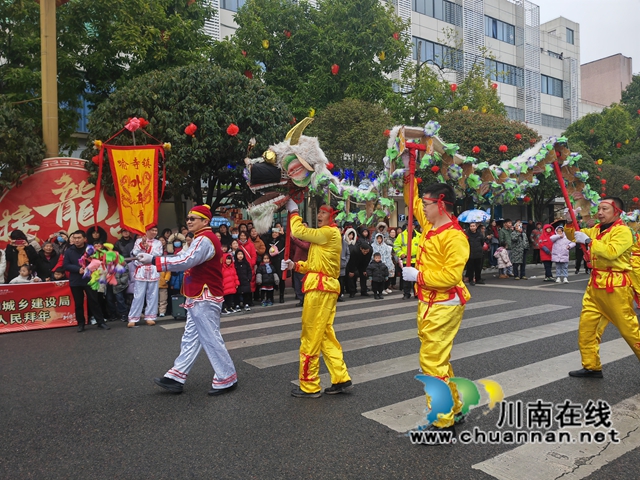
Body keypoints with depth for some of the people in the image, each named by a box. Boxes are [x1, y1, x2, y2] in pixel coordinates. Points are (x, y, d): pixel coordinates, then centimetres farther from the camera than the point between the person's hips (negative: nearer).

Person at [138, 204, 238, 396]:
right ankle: (176, 378, 21)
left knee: (211, 339, -3)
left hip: (205, 299, -11)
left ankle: (227, 380, 9)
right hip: (199, 298, 11)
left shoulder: (205, 240, -18)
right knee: (190, 339, 13)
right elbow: (187, 259, 16)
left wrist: (153, 260, -26)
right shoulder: (203, 239, 18)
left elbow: (185, 262, -27)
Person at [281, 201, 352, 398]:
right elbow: (314, 264, 20)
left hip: (320, 288, -11)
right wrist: (295, 265, 6)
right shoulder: (327, 234, 22)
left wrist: (293, 211, 1)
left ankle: (309, 386, 6)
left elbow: (298, 231, -15)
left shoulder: (329, 233, -11)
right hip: (325, 287, 11)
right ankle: (341, 379, 16)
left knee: (311, 338, -3)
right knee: (325, 335, 12)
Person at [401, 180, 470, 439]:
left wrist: (418, 276, -19)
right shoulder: (430, 224, 7)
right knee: (437, 359, 18)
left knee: (432, 361, -6)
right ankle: (454, 408, 33)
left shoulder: (455, 236, -18)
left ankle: (444, 422, 6)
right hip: (428, 304, 10)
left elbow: (451, 275, -26)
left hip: (443, 307, -10)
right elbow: (412, 201, 22)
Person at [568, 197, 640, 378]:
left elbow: (611, 252, -27)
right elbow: (573, 235, 22)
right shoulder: (596, 229, 13)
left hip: (615, 286, -8)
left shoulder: (623, 231, -11)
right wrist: (570, 222, 3)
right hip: (595, 285, 8)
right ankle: (591, 367, 17)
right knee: (586, 327, 7)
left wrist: (588, 241, -23)